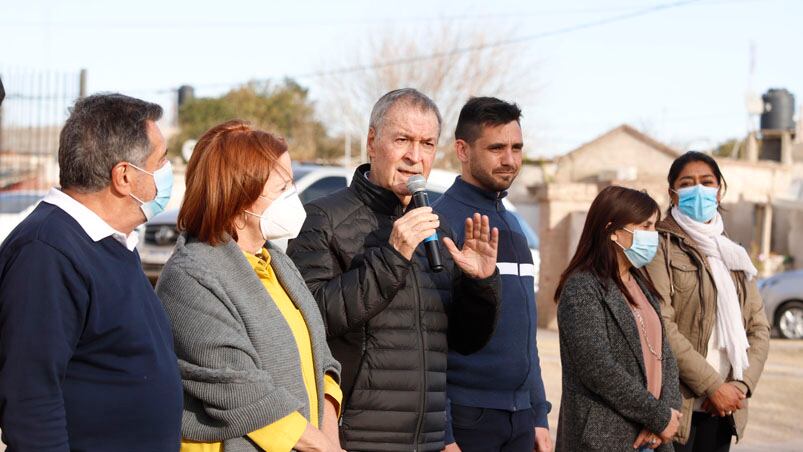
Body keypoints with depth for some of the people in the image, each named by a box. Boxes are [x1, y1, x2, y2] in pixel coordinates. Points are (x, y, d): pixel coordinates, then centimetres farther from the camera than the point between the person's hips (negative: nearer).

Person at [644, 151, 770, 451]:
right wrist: (712, 385, -15)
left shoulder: (733, 254, 15)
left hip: (723, 407, 6)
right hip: (677, 403, -5)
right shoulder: (661, 247, -4)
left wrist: (741, 384, -6)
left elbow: (758, 327, 11)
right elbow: (662, 328, -14)